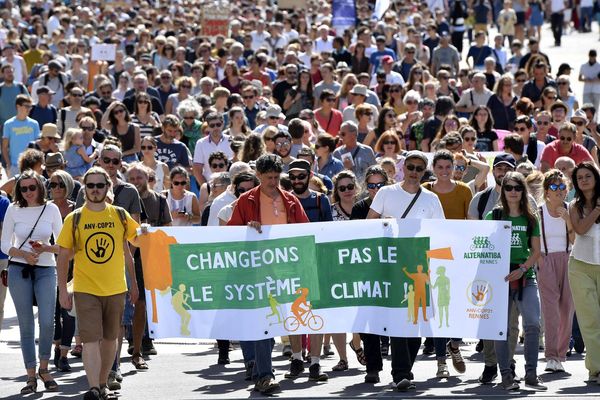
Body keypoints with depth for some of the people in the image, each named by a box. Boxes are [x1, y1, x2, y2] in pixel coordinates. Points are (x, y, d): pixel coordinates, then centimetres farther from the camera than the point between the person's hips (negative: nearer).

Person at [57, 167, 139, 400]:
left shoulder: (120, 215, 3)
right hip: (85, 290, -3)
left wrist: (133, 283, 14)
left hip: (115, 289, 3)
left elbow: (126, 251, 13)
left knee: (110, 338, 12)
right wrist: (63, 290, -3)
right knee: (91, 339, -12)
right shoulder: (73, 219, -2)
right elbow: (63, 256, 2)